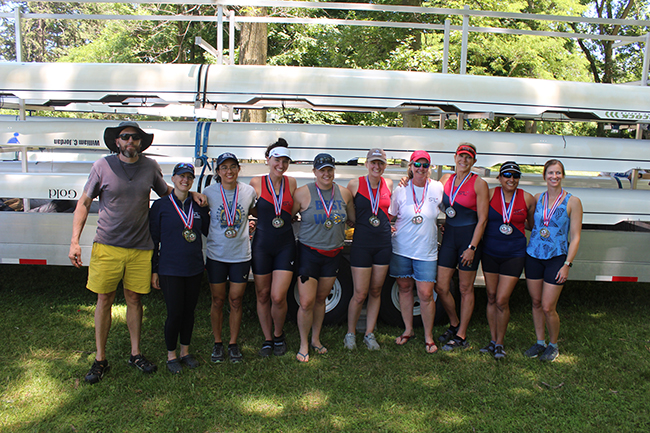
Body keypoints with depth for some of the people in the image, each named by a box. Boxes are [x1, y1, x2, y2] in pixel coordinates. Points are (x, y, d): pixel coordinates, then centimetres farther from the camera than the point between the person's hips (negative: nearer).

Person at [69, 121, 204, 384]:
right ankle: (100, 359, 18)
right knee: (104, 300, 4)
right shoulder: (103, 166, -3)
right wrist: (74, 241, -6)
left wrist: (189, 193, 3)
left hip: (140, 248, 2)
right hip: (107, 245, -2)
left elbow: (166, 191, 22)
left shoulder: (150, 167, 4)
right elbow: (84, 203, 1)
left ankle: (135, 353, 25)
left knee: (134, 299, 9)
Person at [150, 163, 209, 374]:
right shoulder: (161, 205, -2)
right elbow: (153, 239, -1)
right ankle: (171, 356, 20)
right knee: (175, 313, 0)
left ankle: (185, 351, 30)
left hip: (194, 269, 4)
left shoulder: (198, 206, 7)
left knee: (189, 311, 12)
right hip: (170, 269, -3)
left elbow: (210, 230, 12)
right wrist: (154, 270, -2)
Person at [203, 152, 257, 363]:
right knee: (218, 301, 9)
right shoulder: (209, 192, -5)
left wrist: (249, 227, 4)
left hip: (241, 255, 1)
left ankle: (233, 344, 23)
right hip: (216, 254, 0)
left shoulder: (249, 191, -2)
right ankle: (217, 343, 26)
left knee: (236, 300, 7)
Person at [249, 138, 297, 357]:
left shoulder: (291, 183, 3)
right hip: (262, 245, 0)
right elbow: (254, 211, 9)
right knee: (262, 296, 8)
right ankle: (267, 339, 27)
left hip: (285, 246, 1)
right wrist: (268, 220, -3)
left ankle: (278, 334, 22)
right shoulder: (256, 183, -2)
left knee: (278, 297, -6)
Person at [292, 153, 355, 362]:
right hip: (309, 252, -3)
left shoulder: (344, 193, 3)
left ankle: (316, 339, 33)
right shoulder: (303, 193, -8)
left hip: (333, 254, 3)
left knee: (321, 299, 14)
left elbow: (354, 219, 15)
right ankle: (304, 345, 15)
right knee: (306, 302, -5)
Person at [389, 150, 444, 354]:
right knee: (405, 289, 11)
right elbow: (389, 216, 9)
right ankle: (408, 330, 29)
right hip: (401, 248, 1)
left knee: (426, 294, -2)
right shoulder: (401, 190, 0)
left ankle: (428, 336, 16)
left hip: (426, 251, -1)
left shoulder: (438, 189, -2)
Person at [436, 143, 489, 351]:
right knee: (441, 287, 4)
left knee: (465, 288, 5)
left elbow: (482, 219, -9)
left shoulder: (479, 184, -7)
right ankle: (454, 324, 29)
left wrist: (472, 247, -14)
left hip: (470, 236, -5)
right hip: (449, 236, 5)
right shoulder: (446, 179, 8)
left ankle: (461, 336, 17)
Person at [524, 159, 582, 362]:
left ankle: (553, 345, 21)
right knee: (536, 303, 11)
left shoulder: (572, 202, -5)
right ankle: (540, 342, 28)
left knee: (548, 307, -3)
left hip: (556, 258, -4)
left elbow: (575, 237, -6)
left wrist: (567, 264, -11)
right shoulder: (537, 199, 5)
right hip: (533, 256, 4)